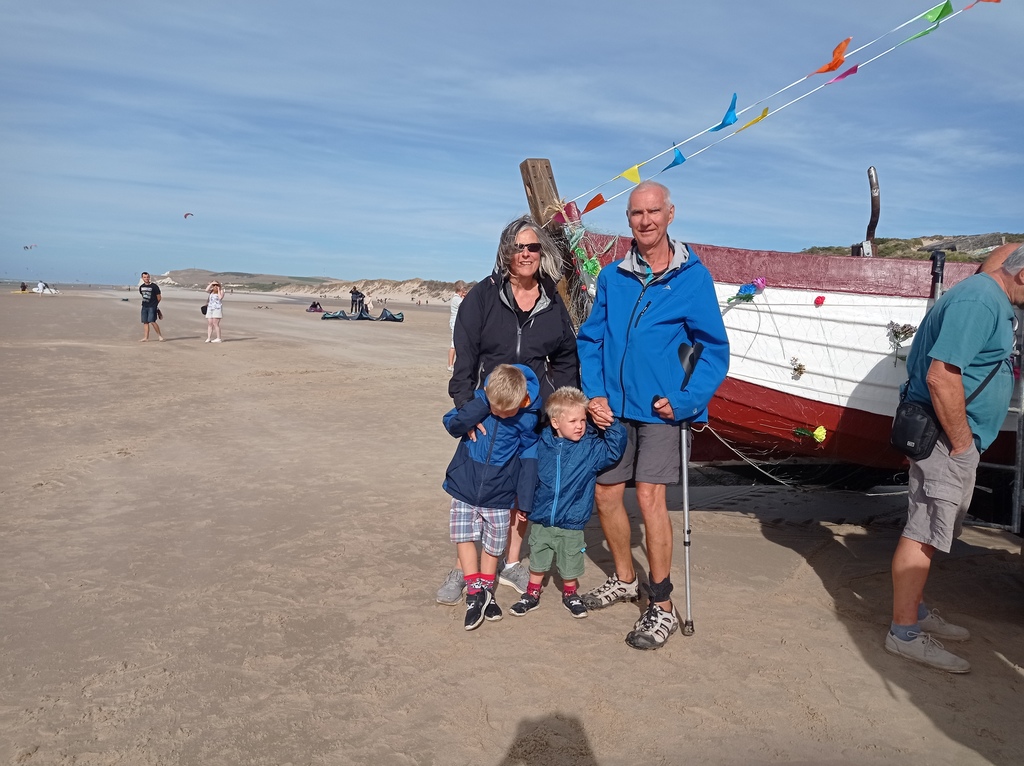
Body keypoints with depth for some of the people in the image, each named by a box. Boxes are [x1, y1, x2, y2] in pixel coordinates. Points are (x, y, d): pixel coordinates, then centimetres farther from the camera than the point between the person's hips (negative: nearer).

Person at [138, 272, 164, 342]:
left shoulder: (154, 286, -8)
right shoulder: (141, 287, 9)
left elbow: (159, 297, -2)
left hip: (152, 307, -6)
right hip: (144, 306, 6)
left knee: (152, 321, -14)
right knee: (145, 322, 5)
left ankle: (159, 335, -1)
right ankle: (145, 337, 8)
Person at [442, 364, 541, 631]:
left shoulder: (528, 418, -13)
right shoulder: (478, 400, -12)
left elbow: (528, 457, -3)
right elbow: (451, 424, -18)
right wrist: (483, 404, -30)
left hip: (499, 493, -1)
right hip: (465, 487, 1)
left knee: (493, 543, 11)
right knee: (464, 537, 0)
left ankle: (486, 590, 32)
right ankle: (475, 591, 14)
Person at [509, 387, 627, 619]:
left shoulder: (591, 447, -10)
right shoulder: (542, 444, -4)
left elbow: (615, 450, -20)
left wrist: (612, 424, -29)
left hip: (571, 524, -1)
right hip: (540, 521, 2)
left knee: (570, 566, 15)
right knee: (537, 562, 18)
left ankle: (570, 594, 40)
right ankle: (532, 594, 38)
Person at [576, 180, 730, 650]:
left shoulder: (692, 277, -6)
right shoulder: (612, 277, 5)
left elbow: (715, 348, -5)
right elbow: (590, 340, 9)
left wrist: (687, 401, -16)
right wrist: (594, 394, -3)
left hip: (662, 408, -4)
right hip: (614, 407, 5)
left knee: (649, 496, -11)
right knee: (605, 493, 10)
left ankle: (662, 608, 4)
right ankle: (624, 579, 34)